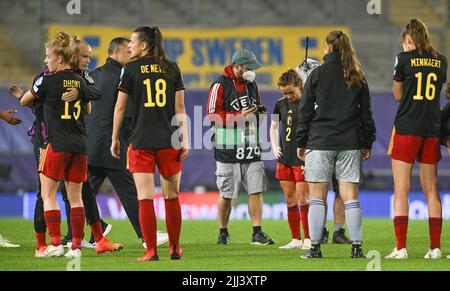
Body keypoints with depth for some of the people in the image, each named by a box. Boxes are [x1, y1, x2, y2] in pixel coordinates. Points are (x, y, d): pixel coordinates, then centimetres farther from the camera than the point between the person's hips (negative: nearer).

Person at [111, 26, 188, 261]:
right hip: (169, 142, 3)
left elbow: (120, 107, 1)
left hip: (141, 142, -3)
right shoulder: (172, 69, 7)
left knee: (145, 198, -2)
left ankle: (151, 251, -8)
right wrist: (184, 139, 5)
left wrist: (115, 139, 9)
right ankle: (175, 248, 19)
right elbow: (180, 107, 4)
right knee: (171, 196, 14)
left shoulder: (131, 69, 0)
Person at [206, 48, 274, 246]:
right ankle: (223, 233, 14)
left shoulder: (251, 84, 15)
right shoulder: (221, 85, -6)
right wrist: (239, 116, -16)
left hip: (251, 148, 6)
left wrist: (258, 112, 6)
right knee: (226, 194, 1)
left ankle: (257, 233, 0)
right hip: (228, 149, -6)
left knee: (256, 191, -2)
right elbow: (212, 115, -11)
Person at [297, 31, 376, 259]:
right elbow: (366, 113, 10)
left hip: (320, 142, -2)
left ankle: (315, 247, -1)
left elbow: (305, 110, -1)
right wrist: (368, 144, 16)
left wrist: (301, 143, 5)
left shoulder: (317, 74, -2)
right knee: (350, 197, 3)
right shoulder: (358, 78, 6)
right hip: (350, 144, 3)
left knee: (317, 197, 3)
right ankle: (357, 247, -2)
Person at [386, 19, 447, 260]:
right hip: (432, 131, 4)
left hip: (406, 129, -4)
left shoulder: (405, 59, -5)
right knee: (431, 190, 10)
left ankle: (400, 247, -11)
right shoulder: (440, 61, 8)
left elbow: (398, 94, 6)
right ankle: (435, 247, 6)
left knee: (400, 190, -3)